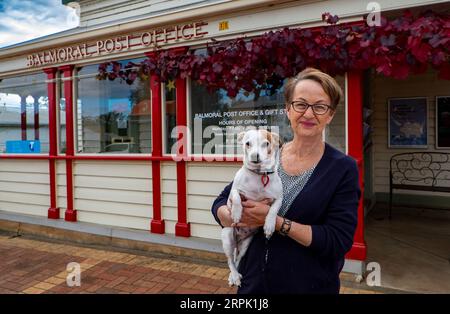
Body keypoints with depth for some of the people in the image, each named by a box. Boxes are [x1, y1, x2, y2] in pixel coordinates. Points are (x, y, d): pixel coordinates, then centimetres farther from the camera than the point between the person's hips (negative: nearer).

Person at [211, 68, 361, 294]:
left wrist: (275, 220, -24)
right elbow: (219, 205, 0)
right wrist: (238, 216, -21)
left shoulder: (343, 168, -11)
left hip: (311, 286, -2)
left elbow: (338, 241, -17)